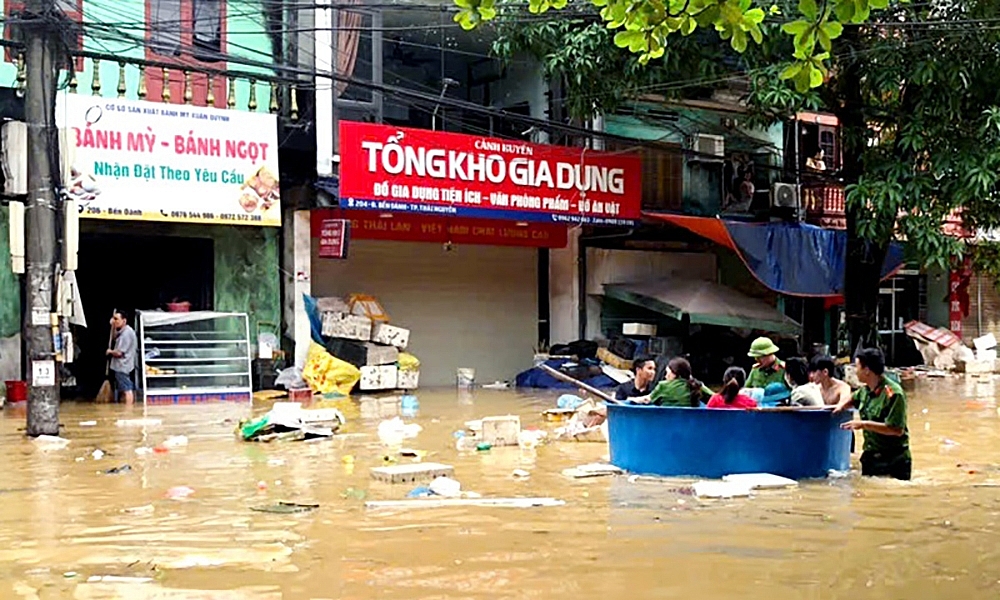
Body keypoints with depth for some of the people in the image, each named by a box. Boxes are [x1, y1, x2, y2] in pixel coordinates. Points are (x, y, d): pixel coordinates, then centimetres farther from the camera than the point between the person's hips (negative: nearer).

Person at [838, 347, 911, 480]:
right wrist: (842, 405, 10)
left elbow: (897, 430, -26)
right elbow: (854, 399, 31)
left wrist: (864, 424, -25)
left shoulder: (893, 393, -20)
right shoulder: (866, 390, 6)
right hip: (870, 456, 8)